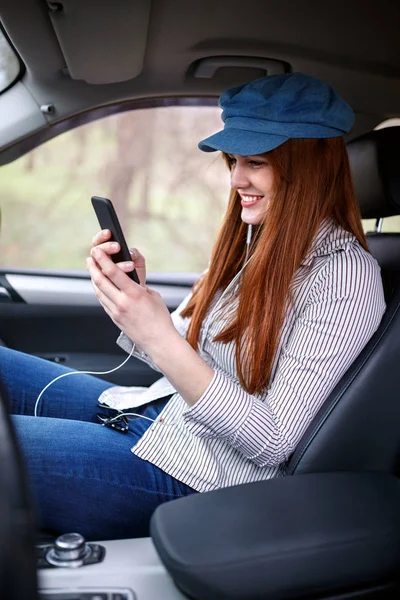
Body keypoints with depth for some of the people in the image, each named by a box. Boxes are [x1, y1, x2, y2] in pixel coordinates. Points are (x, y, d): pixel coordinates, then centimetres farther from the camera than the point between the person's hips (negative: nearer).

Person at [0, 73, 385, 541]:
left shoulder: (344, 276, -18)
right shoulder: (253, 243, 7)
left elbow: (273, 443, -21)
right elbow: (183, 355, 10)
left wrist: (160, 339, -30)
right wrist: (135, 294, -10)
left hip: (196, 482, -8)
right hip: (158, 414, 8)